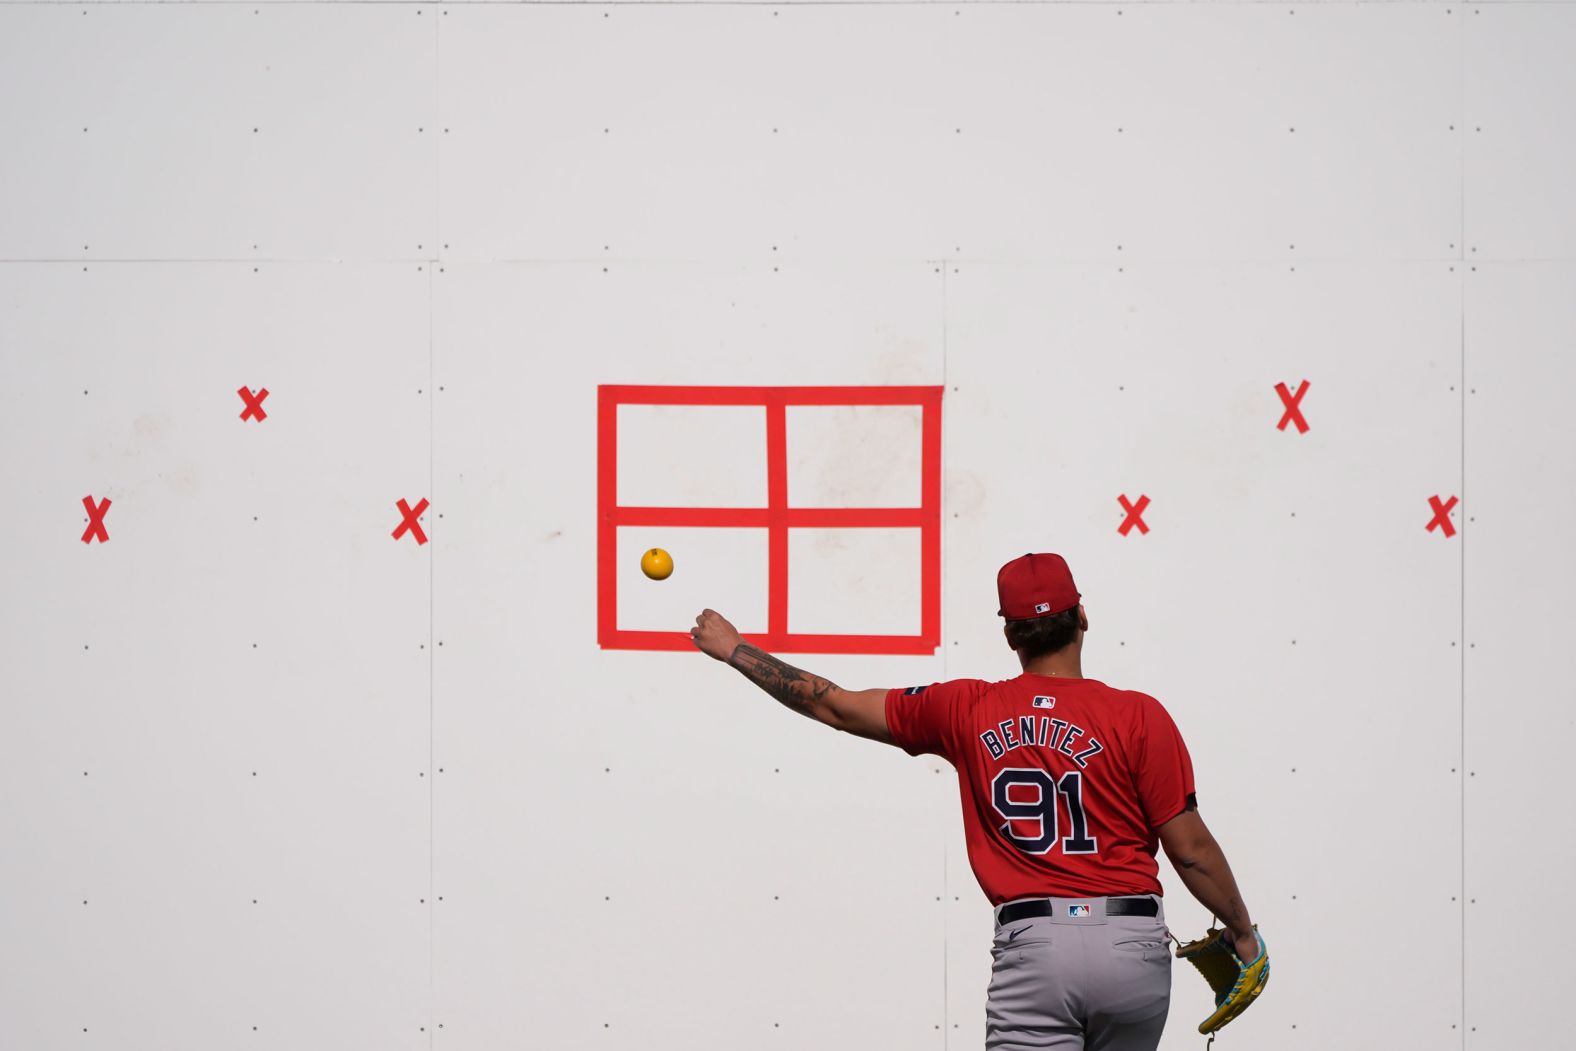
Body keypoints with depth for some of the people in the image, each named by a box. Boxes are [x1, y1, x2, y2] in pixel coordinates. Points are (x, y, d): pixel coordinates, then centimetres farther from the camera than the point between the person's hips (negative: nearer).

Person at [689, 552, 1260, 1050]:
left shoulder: (969, 711, 5)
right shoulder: (1138, 715, -3)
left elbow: (835, 705, 15)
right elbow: (1191, 848, -2)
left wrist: (735, 649, 28)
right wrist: (1242, 932, 13)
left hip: (1032, 948, 0)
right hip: (1133, 949, 0)